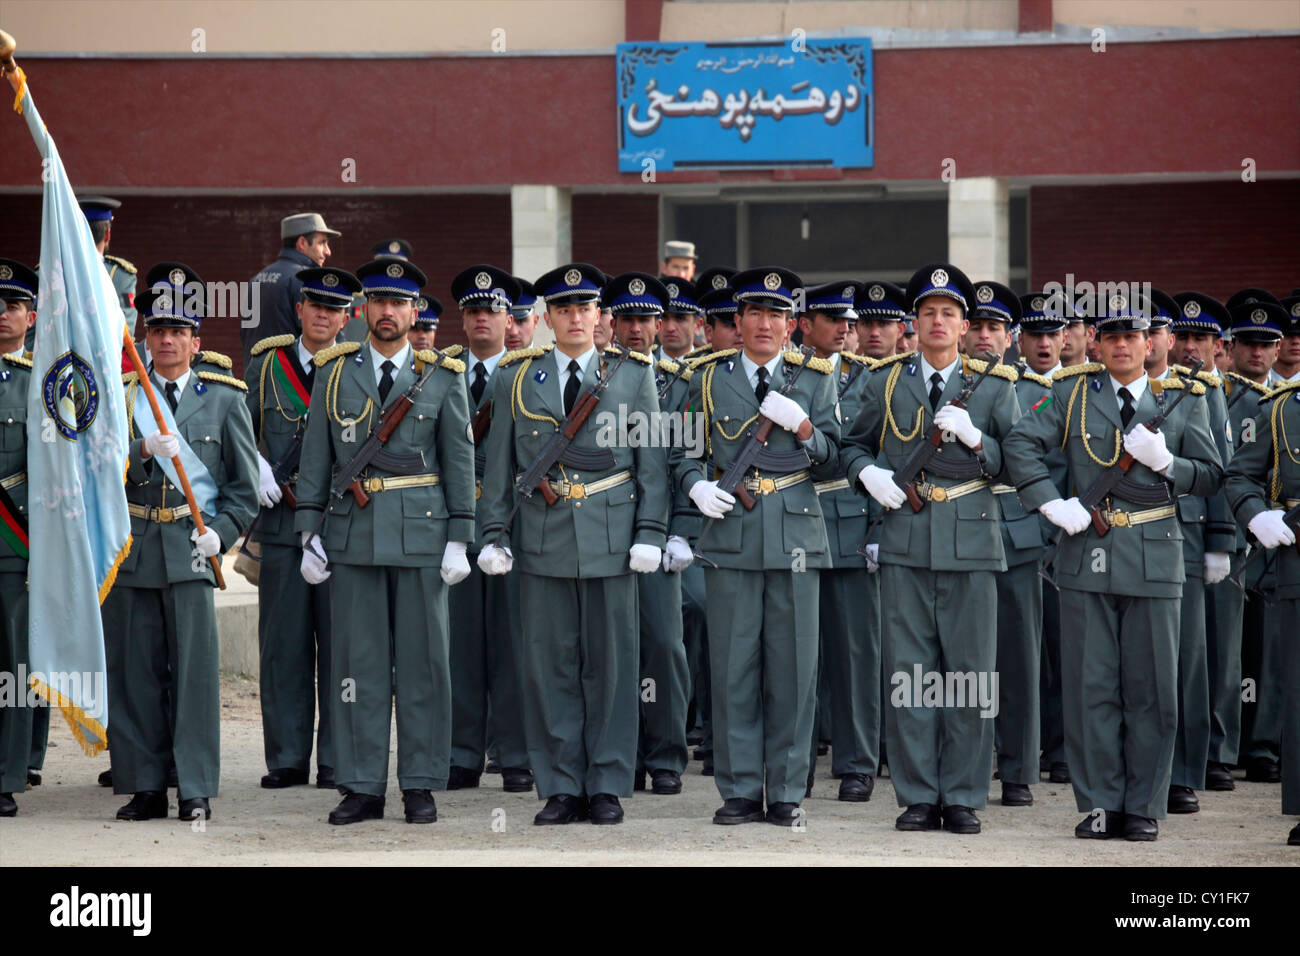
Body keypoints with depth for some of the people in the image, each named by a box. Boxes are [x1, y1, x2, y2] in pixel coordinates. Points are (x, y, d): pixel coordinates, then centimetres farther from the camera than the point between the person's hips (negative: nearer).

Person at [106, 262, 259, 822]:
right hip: (128, 546, 2)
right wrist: (143, 451, -17)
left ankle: (196, 791, -1)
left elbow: (245, 482, 10)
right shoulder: (120, 396, 11)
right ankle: (144, 787, 10)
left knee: (194, 668, -6)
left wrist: (222, 532, -5)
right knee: (134, 671, 2)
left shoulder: (223, 398, 9)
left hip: (191, 548, -2)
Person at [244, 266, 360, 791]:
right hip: (281, 522, 1)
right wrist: (255, 467, -6)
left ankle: (337, 761, 7)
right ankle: (287, 759, 9)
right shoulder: (265, 365, 10)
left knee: (339, 644, 0)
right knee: (283, 644, 2)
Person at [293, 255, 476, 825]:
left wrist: (459, 540, -1)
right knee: (357, 659, 2)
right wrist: (309, 534, 3)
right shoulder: (333, 373, 8)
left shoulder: (442, 378, 5)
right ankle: (361, 787, 7)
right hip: (352, 535, 1)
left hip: (421, 532, -1)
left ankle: (420, 785, 9)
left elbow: (460, 462, 5)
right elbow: (315, 458, 9)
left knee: (422, 660, 2)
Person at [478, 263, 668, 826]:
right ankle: (561, 789, 9)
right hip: (543, 540, 1)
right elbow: (500, 463, 10)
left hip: (612, 538, -1)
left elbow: (652, 459, 6)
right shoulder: (516, 378, 8)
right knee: (549, 667, 2)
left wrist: (650, 533, -3)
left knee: (611, 663, 2)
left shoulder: (633, 375, 7)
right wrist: (495, 536, 3)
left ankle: (607, 787, 9)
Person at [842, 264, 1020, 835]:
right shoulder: (886, 382, 11)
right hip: (905, 543, 1)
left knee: (969, 674, 0)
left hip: (971, 541, -1)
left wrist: (974, 438, -12)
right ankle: (919, 797, 7)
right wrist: (868, 472, 0)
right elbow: (853, 444, 21)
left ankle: (963, 798, 7)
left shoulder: (995, 385, 8)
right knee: (908, 674, 0)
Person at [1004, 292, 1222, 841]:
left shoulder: (1183, 401, 8)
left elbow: (1210, 476, 7)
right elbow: (1021, 444, 2)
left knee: (1152, 687, 2)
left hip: (1155, 557, 0)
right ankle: (1100, 804, 7)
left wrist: (1164, 462, -10)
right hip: (1088, 555, 0)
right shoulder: (1071, 393, 8)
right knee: (1091, 684, 1)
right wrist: (1052, 504, -9)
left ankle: (1143, 807, 9)